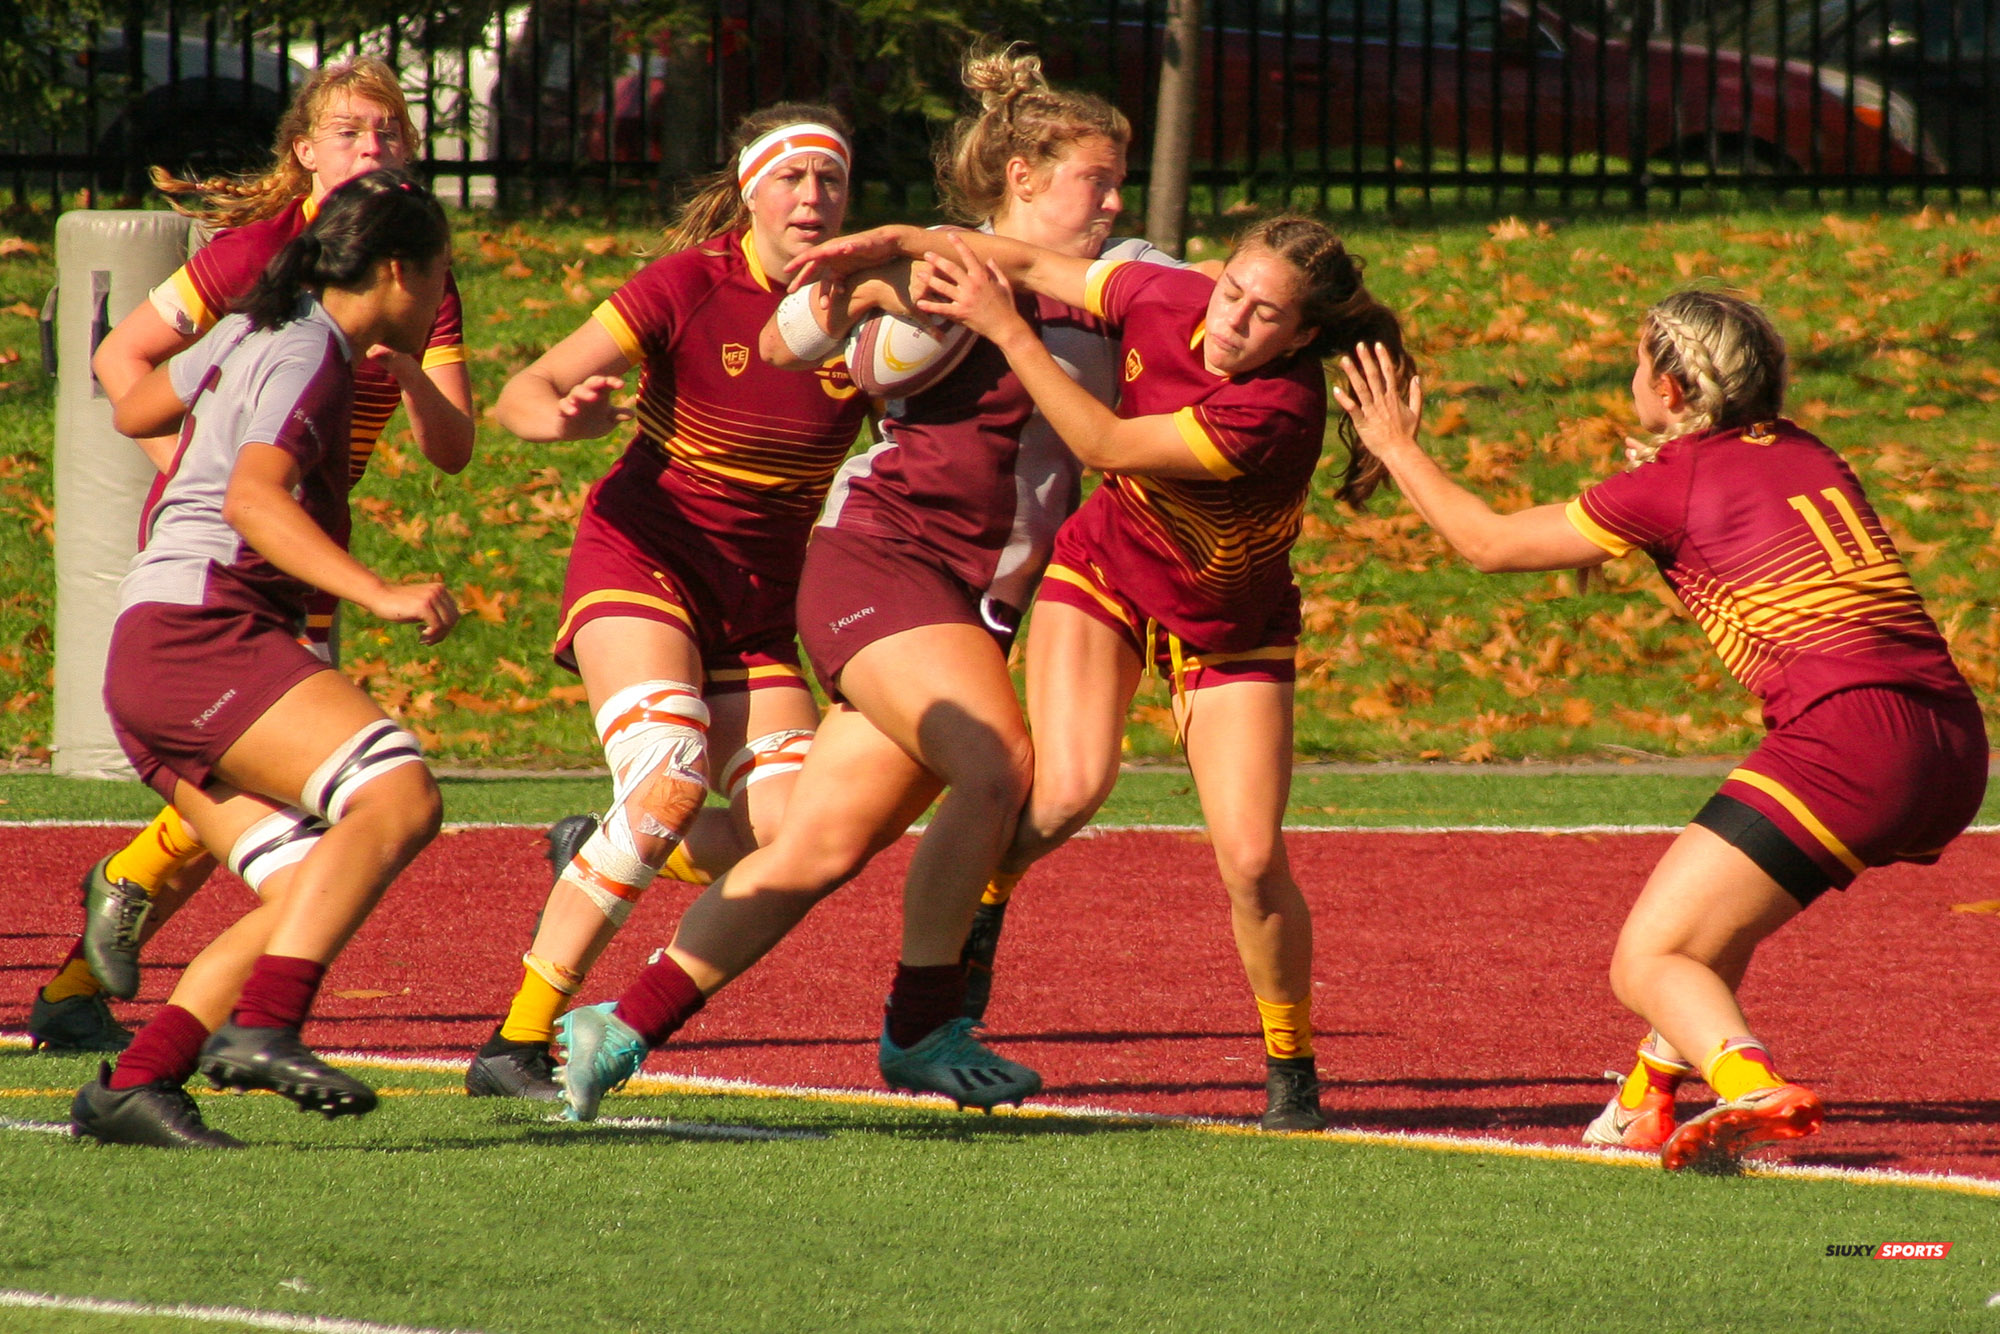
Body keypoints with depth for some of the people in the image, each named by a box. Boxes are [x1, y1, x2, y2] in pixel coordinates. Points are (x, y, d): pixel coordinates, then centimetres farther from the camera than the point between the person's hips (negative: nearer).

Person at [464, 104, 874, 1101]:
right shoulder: (691, 286, -11)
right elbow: (519, 394, -11)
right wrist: (565, 414, -34)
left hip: (759, 598, 4)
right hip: (642, 558, -4)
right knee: (670, 779, -27)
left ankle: (596, 861, 18)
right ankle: (515, 1046, -22)